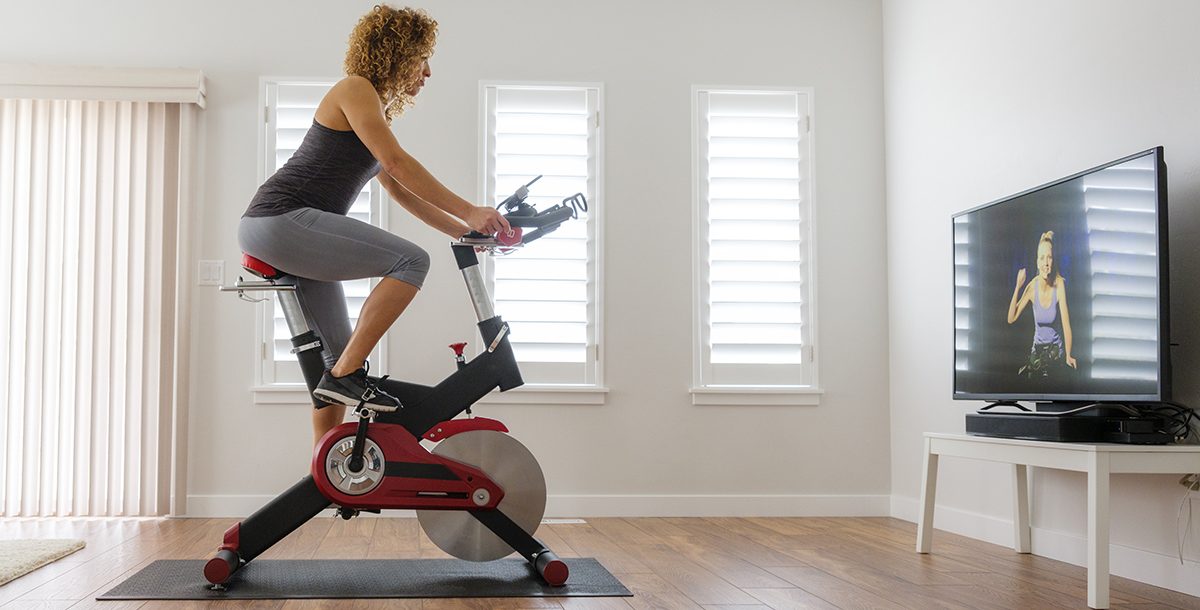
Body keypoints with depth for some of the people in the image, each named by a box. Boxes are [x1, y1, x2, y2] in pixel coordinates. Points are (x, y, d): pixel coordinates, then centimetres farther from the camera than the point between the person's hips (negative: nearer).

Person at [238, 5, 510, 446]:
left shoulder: (376, 110, 24)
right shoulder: (355, 89, -5)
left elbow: (400, 190, 24)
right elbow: (397, 163, -15)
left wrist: (465, 231, 17)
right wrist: (470, 212, -15)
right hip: (281, 220, -10)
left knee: (341, 354, 11)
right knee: (411, 260, -22)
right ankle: (344, 376, -19)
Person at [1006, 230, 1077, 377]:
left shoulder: (1059, 284, -17)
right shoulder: (1033, 286, -10)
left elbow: (1066, 324, -19)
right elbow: (1011, 319, -12)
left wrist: (1068, 356, -25)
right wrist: (1018, 287, -20)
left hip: (1056, 346, -2)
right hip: (1037, 347, 2)